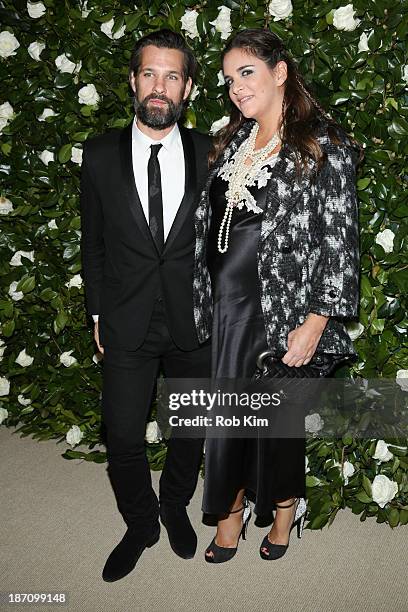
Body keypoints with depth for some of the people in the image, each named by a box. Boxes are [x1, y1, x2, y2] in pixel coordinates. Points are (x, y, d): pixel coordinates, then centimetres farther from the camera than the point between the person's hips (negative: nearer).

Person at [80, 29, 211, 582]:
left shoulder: (209, 154, -4)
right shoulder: (100, 155, -3)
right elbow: (93, 241, 4)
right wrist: (97, 313, 4)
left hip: (194, 323, 1)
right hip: (127, 325, 0)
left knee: (191, 431, 16)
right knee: (123, 438, 8)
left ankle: (175, 506, 46)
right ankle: (140, 526, 36)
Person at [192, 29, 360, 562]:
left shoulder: (325, 147, -8)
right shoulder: (233, 140, 11)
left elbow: (339, 241, -11)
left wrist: (316, 321, -16)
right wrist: (202, 295, 11)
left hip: (281, 306, -5)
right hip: (225, 299, 5)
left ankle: (286, 505, 36)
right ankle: (232, 507, 33)